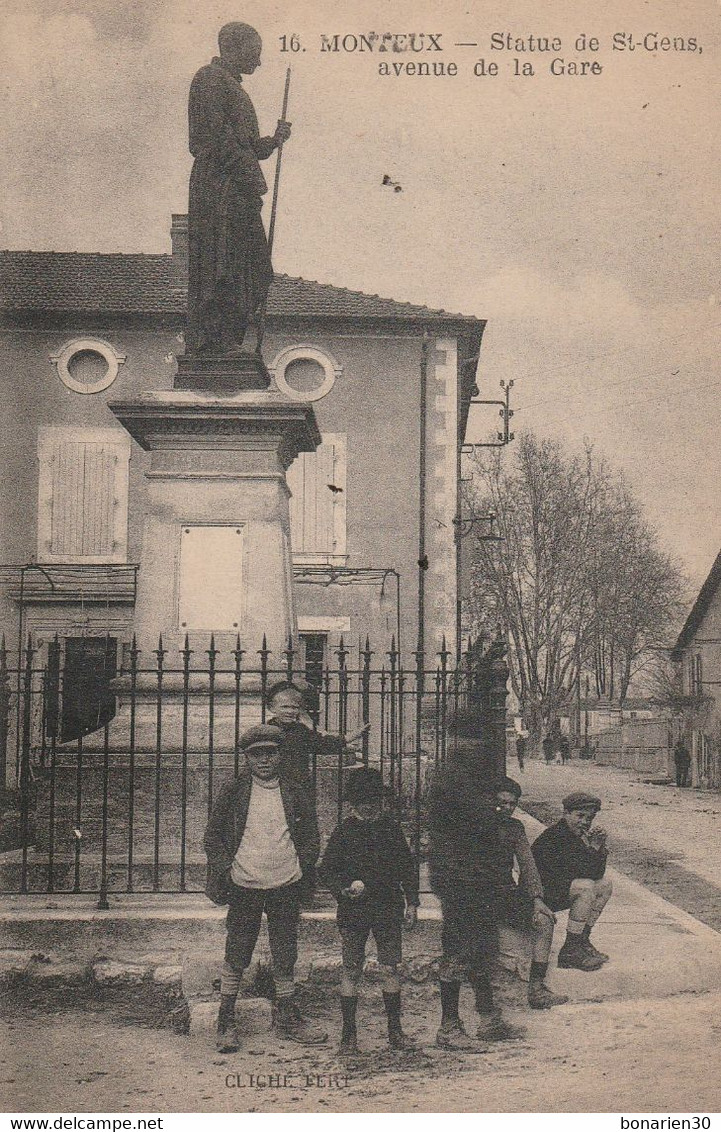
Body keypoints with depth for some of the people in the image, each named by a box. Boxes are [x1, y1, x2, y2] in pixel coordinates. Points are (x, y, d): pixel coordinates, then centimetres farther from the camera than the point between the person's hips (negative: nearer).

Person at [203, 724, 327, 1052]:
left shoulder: (295, 793, 4)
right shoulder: (234, 792, -1)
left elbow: (311, 836, 13)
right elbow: (213, 835, 5)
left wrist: (302, 867, 2)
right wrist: (224, 868, -6)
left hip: (286, 886, 2)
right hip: (244, 886, -2)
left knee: (285, 956, 12)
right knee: (236, 956, 3)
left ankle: (286, 1017, 26)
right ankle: (226, 1022, 14)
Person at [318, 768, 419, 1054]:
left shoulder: (391, 828, 8)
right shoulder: (344, 831, 0)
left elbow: (407, 867, 14)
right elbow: (326, 869, 1)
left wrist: (411, 902, 9)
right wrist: (343, 889, -16)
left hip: (388, 909, 2)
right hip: (353, 910, -2)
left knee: (390, 969, 3)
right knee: (351, 971, 1)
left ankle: (395, 1030, 13)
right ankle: (349, 1033, 9)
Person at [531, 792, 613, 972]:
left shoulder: (579, 835, 7)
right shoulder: (554, 837, -21)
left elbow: (597, 873, 2)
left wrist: (598, 848, -12)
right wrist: (590, 849, -26)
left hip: (560, 889, 10)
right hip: (539, 893, -10)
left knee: (605, 884, 7)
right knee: (585, 887, -28)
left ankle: (582, 941, 8)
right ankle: (569, 952, -22)